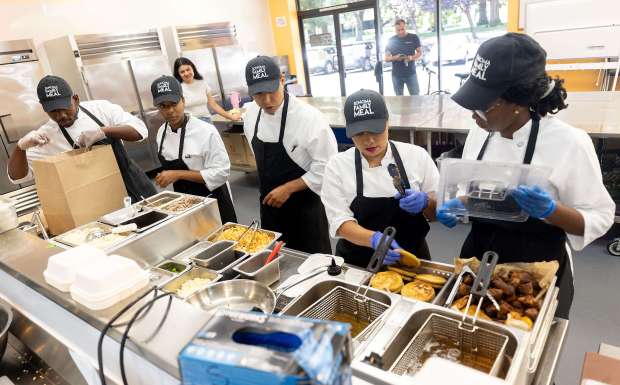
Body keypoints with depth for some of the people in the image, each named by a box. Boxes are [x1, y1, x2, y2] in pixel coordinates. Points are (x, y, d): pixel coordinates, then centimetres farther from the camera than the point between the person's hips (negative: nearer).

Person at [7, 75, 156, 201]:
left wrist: (104, 131, -25)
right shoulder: (46, 135, -5)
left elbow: (140, 130, -11)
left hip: (136, 186, 1)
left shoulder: (100, 108, -4)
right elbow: (18, 176, -5)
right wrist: (21, 146, -24)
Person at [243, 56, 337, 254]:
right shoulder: (251, 113, -2)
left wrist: (288, 188, -20)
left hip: (304, 206, -6)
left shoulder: (309, 117, -23)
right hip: (270, 202, 6)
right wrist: (269, 188, 12)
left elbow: (327, 168, -20)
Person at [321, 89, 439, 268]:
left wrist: (425, 202, -19)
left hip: (410, 259, 1)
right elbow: (340, 221, -12)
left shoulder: (416, 156, -4)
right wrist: (374, 239, -29)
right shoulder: (337, 165, -6)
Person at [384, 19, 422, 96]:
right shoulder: (391, 40, 3)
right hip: (397, 75, 1)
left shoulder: (414, 38, 2)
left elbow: (420, 53, 6)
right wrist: (395, 58, -18)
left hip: (411, 73, 0)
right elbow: (386, 58, 4)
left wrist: (411, 58, -17)